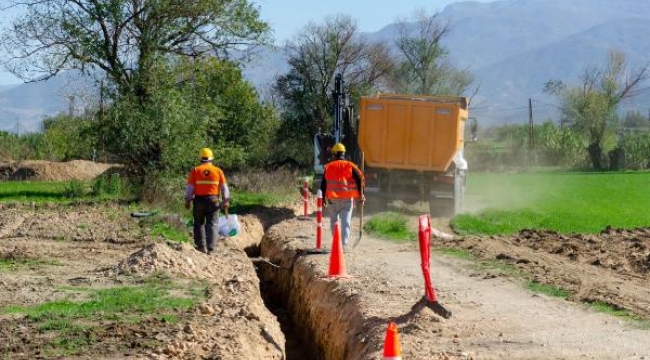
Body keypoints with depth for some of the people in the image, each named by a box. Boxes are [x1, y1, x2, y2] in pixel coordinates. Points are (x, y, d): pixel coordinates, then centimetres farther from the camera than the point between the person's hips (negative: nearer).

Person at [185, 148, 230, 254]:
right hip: (213, 200, 0)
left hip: (199, 200, 0)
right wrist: (226, 201, 10)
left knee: (199, 223, 12)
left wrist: (187, 200, 4)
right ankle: (210, 248, -2)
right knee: (212, 224, 4)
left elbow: (190, 187, -2)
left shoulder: (195, 170, -1)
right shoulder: (218, 171, 3)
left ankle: (201, 246, 6)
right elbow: (224, 188, 4)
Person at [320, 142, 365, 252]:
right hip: (347, 199, -1)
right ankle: (344, 245, -13)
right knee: (345, 222, -1)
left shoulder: (328, 167, 5)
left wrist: (323, 198, 16)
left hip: (332, 199, 1)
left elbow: (323, 184, 6)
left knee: (334, 221, 17)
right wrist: (361, 195, 1)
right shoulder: (350, 166, 2)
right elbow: (359, 179, -5)